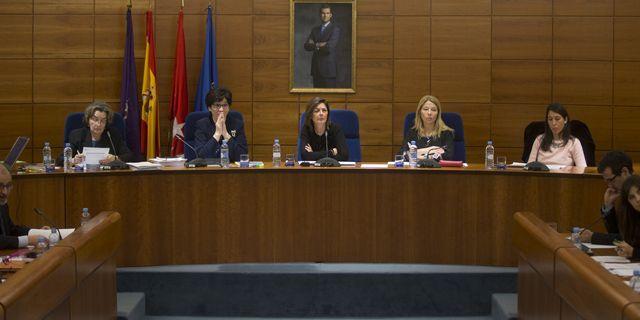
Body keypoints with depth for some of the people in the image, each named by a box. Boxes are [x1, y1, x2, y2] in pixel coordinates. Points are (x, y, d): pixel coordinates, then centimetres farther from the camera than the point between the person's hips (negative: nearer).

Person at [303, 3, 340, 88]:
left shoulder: (335, 29, -4)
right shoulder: (315, 29, 15)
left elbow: (330, 47, -18)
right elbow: (306, 46, 5)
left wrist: (315, 45, -3)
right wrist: (319, 45, -11)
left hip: (329, 68, -5)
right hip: (316, 68, 5)